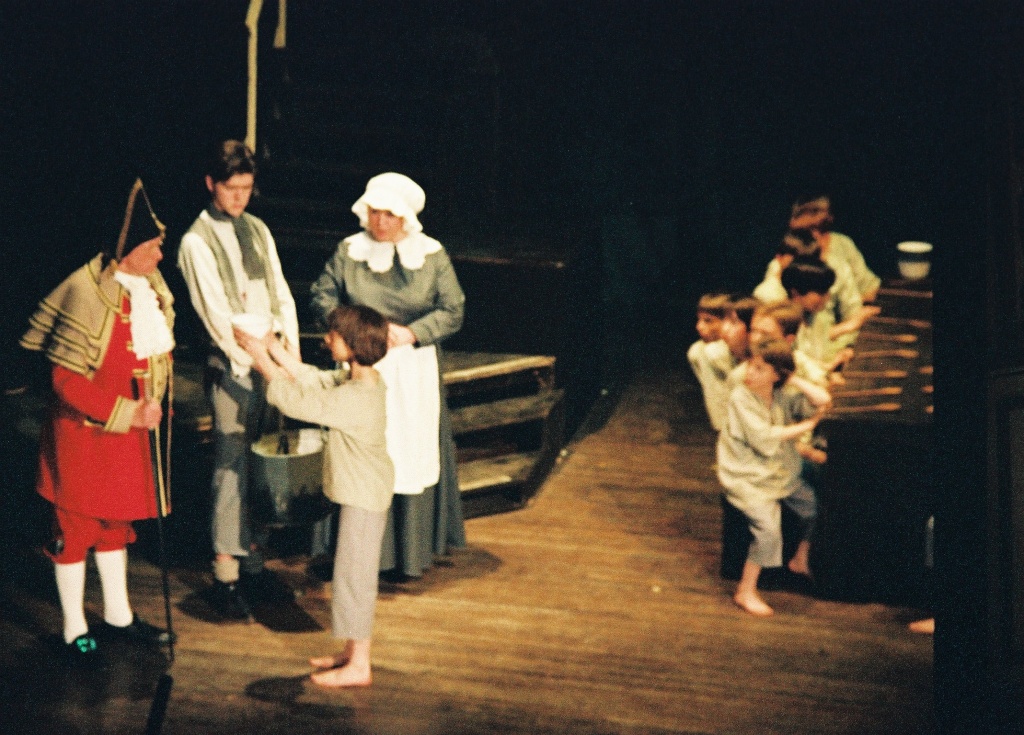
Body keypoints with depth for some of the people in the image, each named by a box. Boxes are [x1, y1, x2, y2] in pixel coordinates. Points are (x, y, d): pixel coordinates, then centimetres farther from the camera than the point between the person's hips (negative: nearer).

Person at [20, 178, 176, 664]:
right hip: (82, 433, -8)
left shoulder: (153, 290, 0)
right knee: (76, 527, 6)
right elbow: (67, 381, -25)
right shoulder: (87, 296, -25)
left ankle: (118, 615, 36)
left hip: (129, 430, 8)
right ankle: (75, 631, 18)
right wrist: (130, 414, -22)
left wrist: (152, 405, 5)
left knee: (116, 522, 20)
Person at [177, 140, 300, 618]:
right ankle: (225, 578, 1)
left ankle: (254, 564, 19)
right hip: (232, 368, -6)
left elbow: (281, 296, 12)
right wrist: (253, 364, -19)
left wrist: (291, 351, 0)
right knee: (232, 469, -5)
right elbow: (217, 316, -13)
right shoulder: (197, 242, -7)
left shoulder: (258, 231, 13)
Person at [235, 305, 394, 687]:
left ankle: (358, 666, 7)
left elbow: (297, 401, -23)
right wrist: (277, 351, 10)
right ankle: (352, 652, 28)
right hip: (360, 493, 10)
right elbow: (315, 381, 13)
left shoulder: (355, 397, -27)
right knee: (352, 574, 18)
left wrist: (262, 360, -15)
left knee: (355, 577, -2)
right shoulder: (364, 381, 2)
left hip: (364, 498, -10)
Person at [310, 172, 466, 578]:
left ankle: (411, 550, 13)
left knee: (413, 455, 3)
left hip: (415, 371, 0)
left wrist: (411, 334, -15)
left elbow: (453, 311, -2)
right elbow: (322, 297, 3)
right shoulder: (348, 251, 0)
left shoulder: (432, 256, -2)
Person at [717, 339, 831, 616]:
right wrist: (806, 426, -13)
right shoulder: (741, 397, -17)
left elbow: (822, 401, -15)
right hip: (746, 477, -6)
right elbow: (763, 438, -22)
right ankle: (746, 591, -8)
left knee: (816, 507, 8)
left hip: (783, 473, 6)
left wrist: (793, 380, -14)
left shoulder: (785, 394, -3)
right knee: (768, 527, -22)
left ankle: (801, 560, 35)